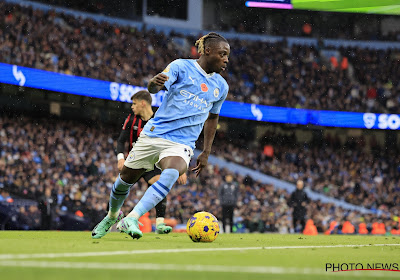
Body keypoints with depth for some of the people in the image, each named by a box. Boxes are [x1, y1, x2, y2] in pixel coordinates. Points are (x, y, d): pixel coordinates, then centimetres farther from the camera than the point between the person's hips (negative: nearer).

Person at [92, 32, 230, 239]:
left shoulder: (221, 86, 10)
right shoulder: (181, 66, -2)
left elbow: (212, 117, 24)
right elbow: (154, 88, -14)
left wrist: (206, 152, 20)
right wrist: (155, 82, -39)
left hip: (181, 143, 1)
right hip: (154, 134, -1)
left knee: (171, 173, -31)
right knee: (125, 178, 7)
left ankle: (131, 220, -36)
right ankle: (112, 216, 39)